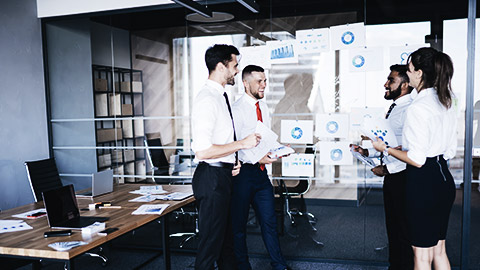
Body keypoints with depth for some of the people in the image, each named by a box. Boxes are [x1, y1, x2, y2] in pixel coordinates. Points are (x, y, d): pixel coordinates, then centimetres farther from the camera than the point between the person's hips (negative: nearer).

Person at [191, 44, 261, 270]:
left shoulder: (220, 97, 12)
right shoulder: (207, 100, -19)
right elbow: (202, 151, -27)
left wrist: (233, 160, 6)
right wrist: (242, 144, -19)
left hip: (224, 175, 10)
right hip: (212, 177, -10)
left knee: (227, 237, 23)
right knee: (211, 242, 1)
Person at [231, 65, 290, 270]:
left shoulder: (263, 107, 11)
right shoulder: (237, 110, -14)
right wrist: (256, 158, -29)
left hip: (261, 172, 7)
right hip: (242, 172, -7)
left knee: (269, 221, 13)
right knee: (239, 225, 9)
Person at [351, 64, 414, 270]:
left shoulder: (409, 110, -20)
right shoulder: (394, 108, 11)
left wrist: (387, 169, -20)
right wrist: (369, 151, 10)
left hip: (402, 176, -10)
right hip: (392, 176, 10)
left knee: (403, 231, 3)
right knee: (392, 226, 20)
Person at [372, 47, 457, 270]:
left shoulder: (417, 107, -20)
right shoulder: (445, 103, 8)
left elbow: (416, 160, -20)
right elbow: (450, 151, 14)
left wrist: (385, 149, -7)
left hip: (423, 184, -9)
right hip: (444, 179, 9)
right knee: (439, 251, 21)